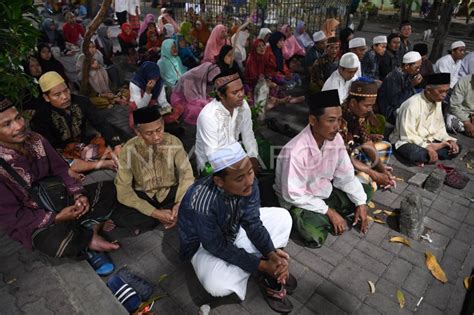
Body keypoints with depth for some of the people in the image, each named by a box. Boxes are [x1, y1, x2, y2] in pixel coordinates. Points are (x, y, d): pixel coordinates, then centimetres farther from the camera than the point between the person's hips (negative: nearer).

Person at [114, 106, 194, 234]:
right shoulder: (129, 150, -19)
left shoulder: (174, 142, -16)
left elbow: (187, 174, -13)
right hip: (143, 196, -1)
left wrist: (180, 203, -31)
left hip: (170, 193, 2)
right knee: (118, 216, -29)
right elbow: (123, 190, -20)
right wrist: (155, 213, -28)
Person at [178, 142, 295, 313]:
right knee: (217, 285, -33)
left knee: (282, 217, -5)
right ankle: (266, 273, -4)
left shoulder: (248, 183, -23)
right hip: (204, 245, -4)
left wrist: (271, 253, -28)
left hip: (235, 230, 5)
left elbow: (252, 222, -13)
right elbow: (219, 248, -29)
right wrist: (262, 265, -28)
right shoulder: (201, 203, -40)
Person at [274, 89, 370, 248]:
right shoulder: (294, 152, -34)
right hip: (299, 201, -7)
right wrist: (329, 211, -21)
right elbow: (293, 195, -27)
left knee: (366, 191, 4)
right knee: (315, 236, -29)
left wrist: (360, 203, -9)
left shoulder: (336, 139, -13)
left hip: (326, 191, 7)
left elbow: (345, 175, -1)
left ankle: (325, 219, 2)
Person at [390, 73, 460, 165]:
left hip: (428, 140, 8)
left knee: (455, 149, -7)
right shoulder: (412, 104, -23)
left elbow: (439, 127, 11)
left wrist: (449, 140, -7)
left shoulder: (437, 102, 2)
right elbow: (407, 135, -23)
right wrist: (428, 147, -27)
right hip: (407, 141, -8)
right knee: (418, 155, -38)